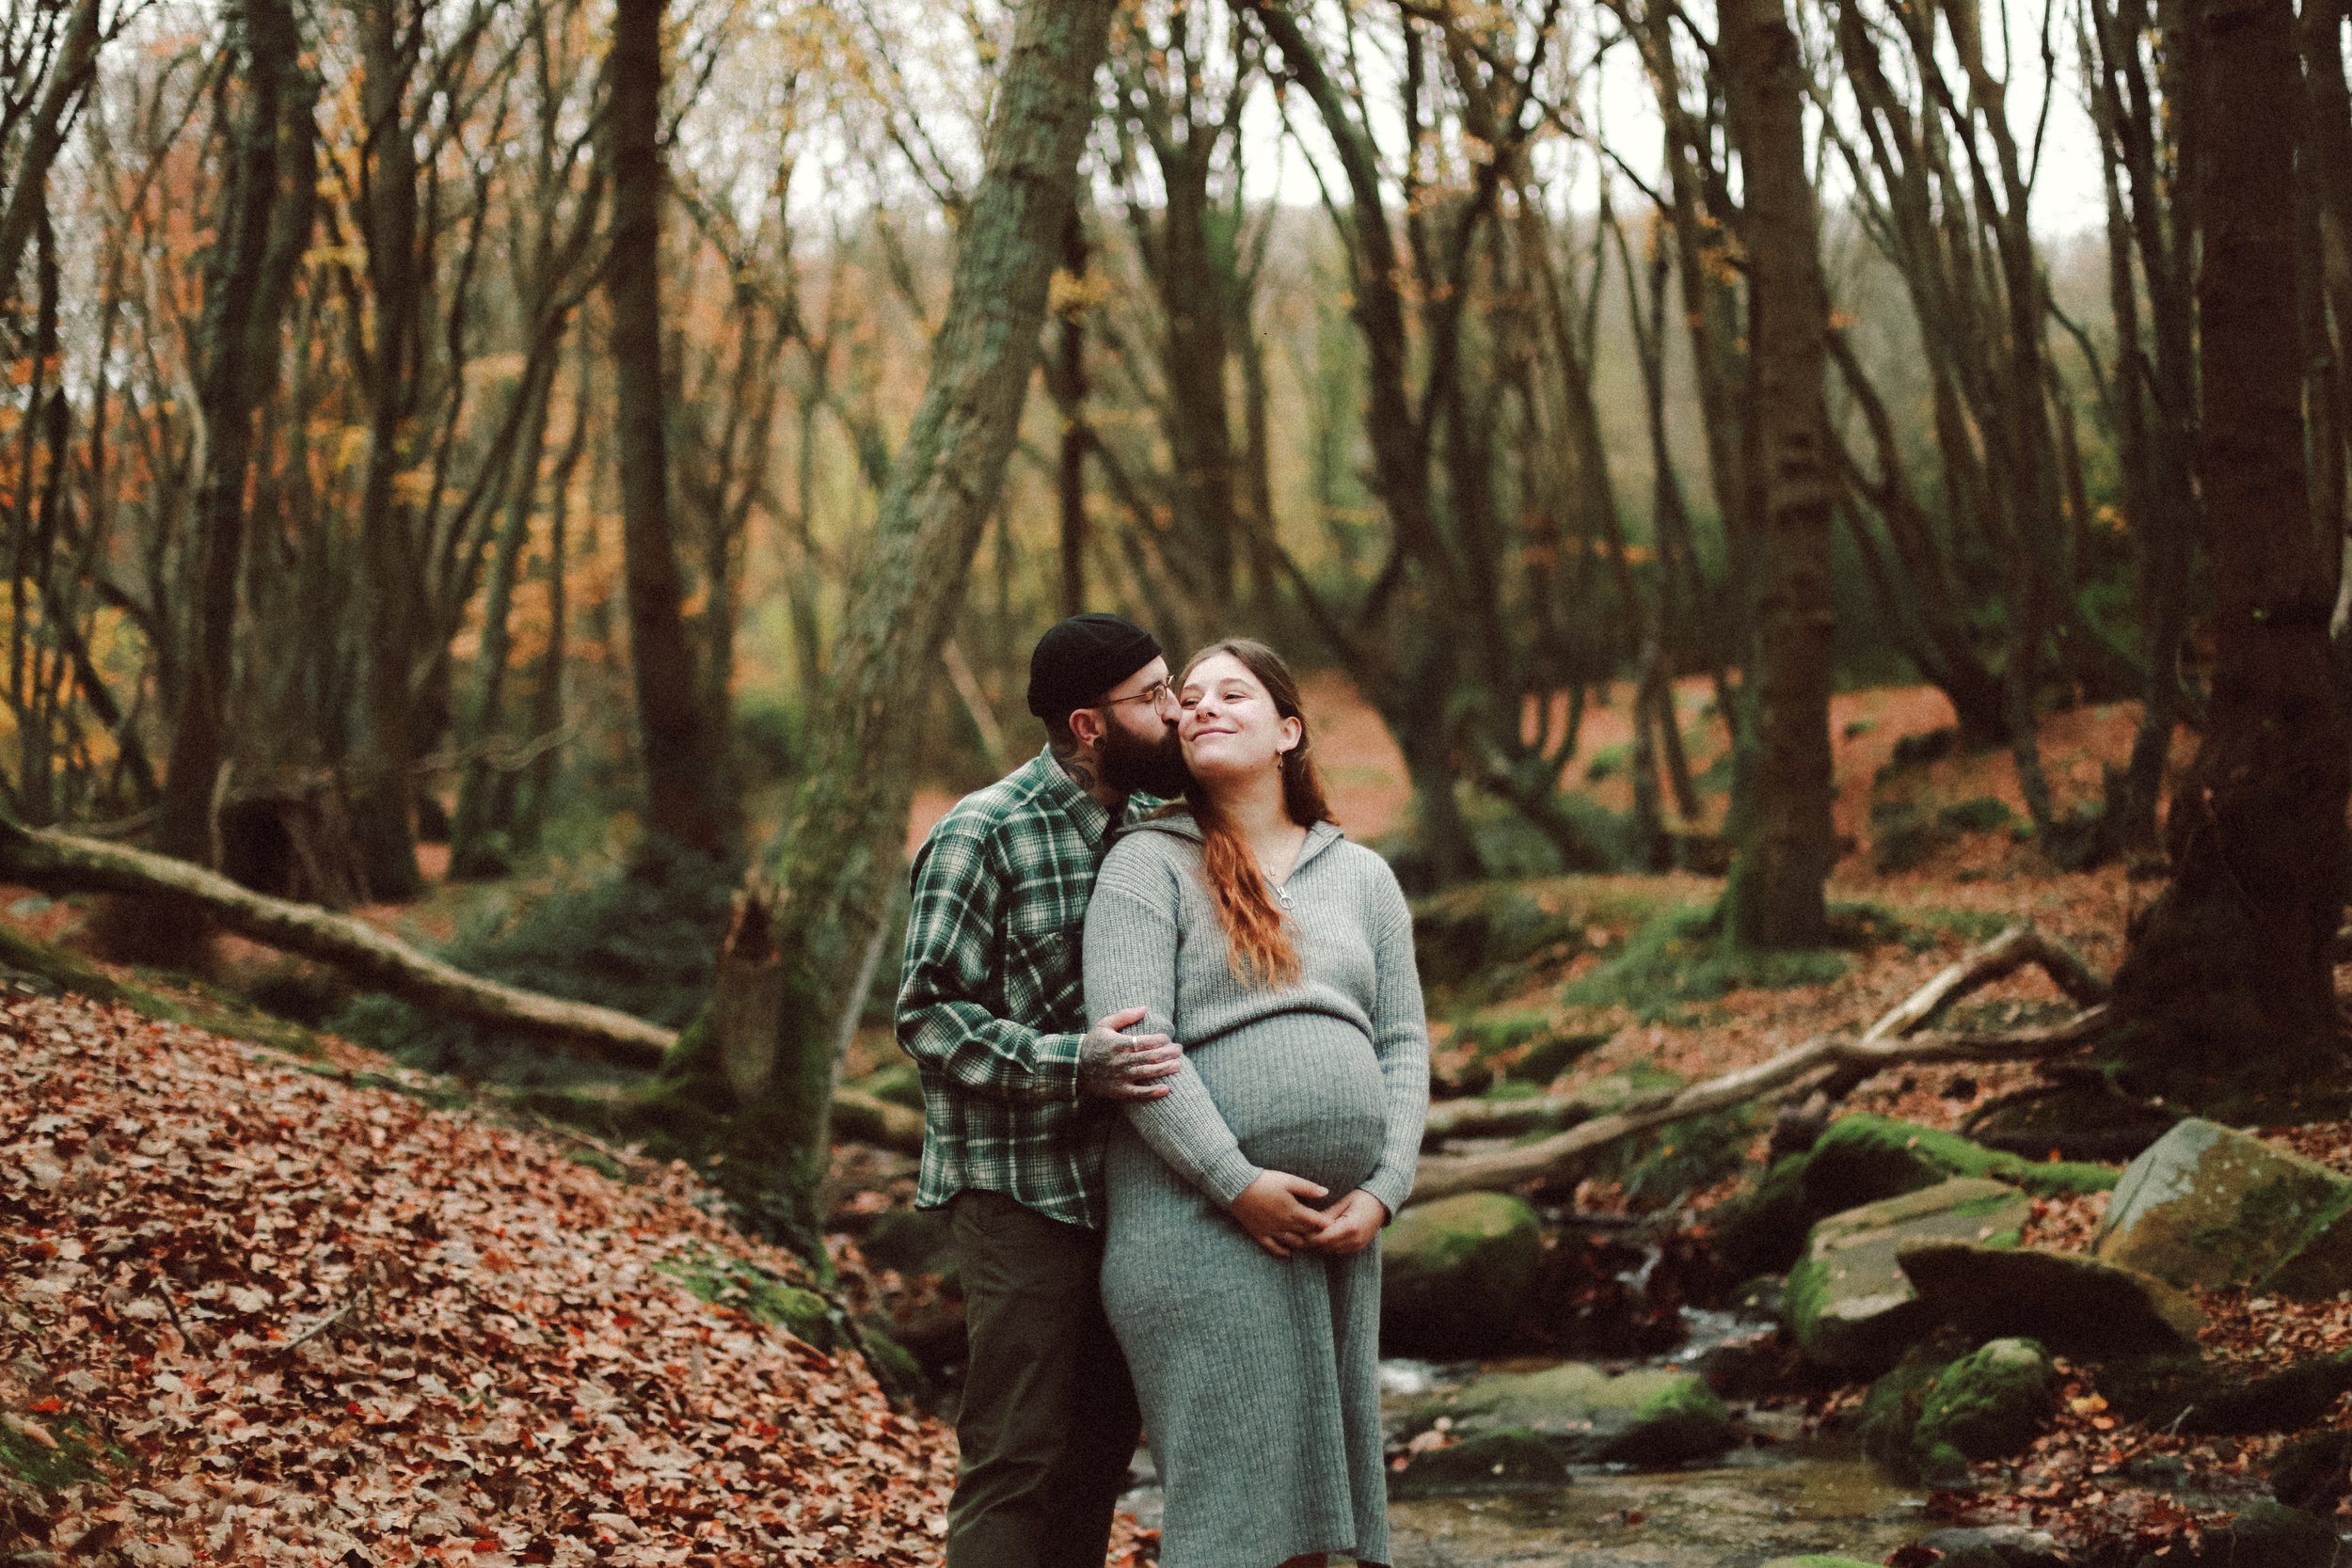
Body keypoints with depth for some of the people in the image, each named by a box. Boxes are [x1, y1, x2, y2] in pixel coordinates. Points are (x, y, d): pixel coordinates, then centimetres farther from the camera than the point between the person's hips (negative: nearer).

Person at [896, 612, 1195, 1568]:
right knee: (1019, 1457, -6)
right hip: (1022, 1193, -7)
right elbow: (929, 1015, -13)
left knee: (1102, 1445, 13)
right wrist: (1071, 1065, -26)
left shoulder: (1147, 825, 12)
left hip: (1128, 1190, 7)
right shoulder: (983, 835, -10)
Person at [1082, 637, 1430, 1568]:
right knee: (1234, 1490, -7)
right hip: (1201, 1225, -5)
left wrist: (1383, 1192, -2)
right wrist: (1238, 1184, -16)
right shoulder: (1148, 864, 1)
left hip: (1339, 1230, 5)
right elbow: (1130, 1040, -9)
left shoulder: (1361, 876, 16)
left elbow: (1404, 1042, 13)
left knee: (1316, 1488, 7)